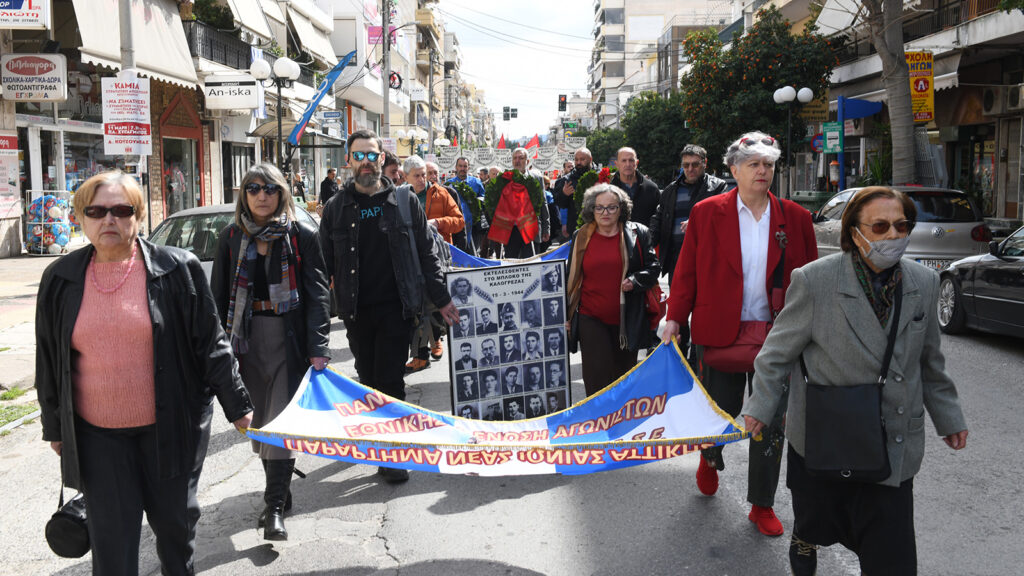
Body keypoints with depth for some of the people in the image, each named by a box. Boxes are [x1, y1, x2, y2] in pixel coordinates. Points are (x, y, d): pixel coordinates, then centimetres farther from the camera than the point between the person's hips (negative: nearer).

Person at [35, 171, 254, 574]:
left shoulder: (176, 269, -5)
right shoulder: (60, 279, 2)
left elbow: (210, 342, -2)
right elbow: (48, 359, 11)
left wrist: (237, 405, 0)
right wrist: (54, 427, 14)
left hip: (171, 427, -1)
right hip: (97, 436, 2)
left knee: (174, 524, 13)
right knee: (111, 542, 4)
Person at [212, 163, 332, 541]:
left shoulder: (302, 236, -1)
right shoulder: (232, 237, 8)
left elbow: (318, 293, -4)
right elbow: (219, 294, 10)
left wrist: (318, 348, -12)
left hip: (290, 338, -4)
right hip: (247, 338, 4)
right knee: (260, 416, 10)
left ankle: (275, 507, -3)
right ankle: (279, 488, 26)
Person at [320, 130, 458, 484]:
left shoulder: (405, 203, 4)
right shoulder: (337, 209, 8)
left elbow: (426, 255, 7)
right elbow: (324, 264, 9)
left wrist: (441, 299, 3)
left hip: (396, 308, -2)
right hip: (356, 311, 2)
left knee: (390, 381, -4)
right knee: (368, 379, 11)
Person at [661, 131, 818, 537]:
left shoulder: (795, 218, 2)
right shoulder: (707, 213, -2)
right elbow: (687, 270, 0)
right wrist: (675, 318, -5)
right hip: (719, 333, -1)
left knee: (771, 421, 7)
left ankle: (762, 504, 23)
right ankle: (710, 457, 47)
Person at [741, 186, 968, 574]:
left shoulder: (924, 283, 2)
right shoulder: (814, 280, -13)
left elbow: (929, 361, 14)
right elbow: (780, 350, -4)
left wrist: (947, 417, 20)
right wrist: (761, 406, -3)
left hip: (893, 444, 3)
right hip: (823, 437, -3)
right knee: (814, 525, 17)